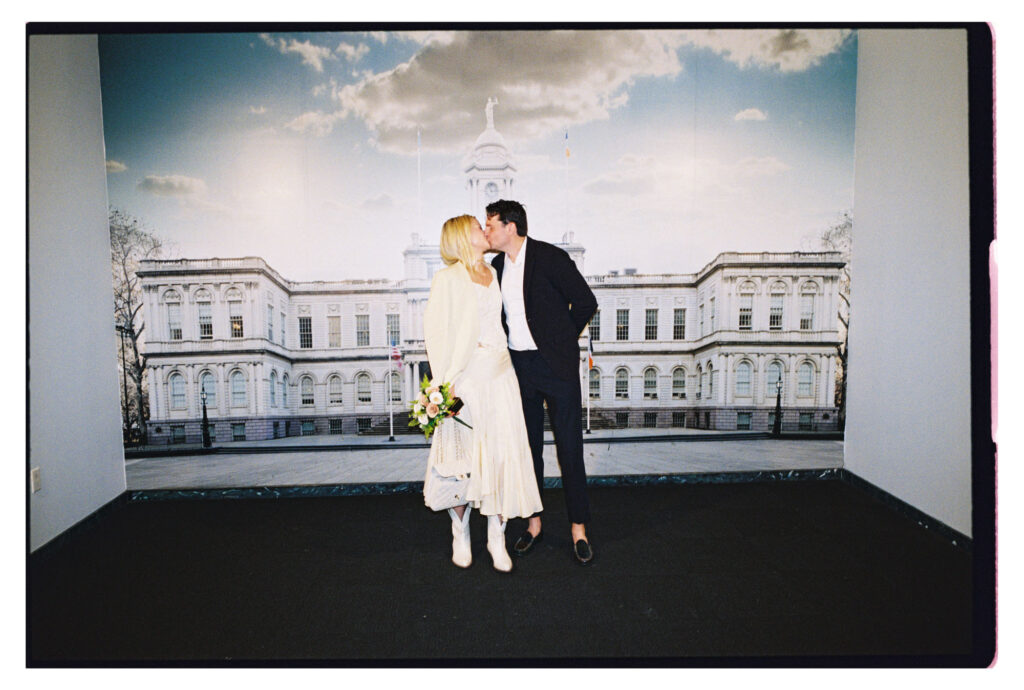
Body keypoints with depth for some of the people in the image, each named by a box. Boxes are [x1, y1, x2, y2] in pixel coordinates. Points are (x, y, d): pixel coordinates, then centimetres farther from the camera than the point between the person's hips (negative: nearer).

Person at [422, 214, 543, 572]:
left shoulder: (494, 273, 15)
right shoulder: (447, 278, -1)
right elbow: (435, 330, -6)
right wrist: (442, 381, -15)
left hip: (500, 371, 5)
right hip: (466, 373, -4)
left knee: (504, 449, 2)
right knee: (463, 451, 1)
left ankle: (497, 536, 14)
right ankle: (460, 535, 19)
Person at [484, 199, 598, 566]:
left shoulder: (551, 257, -10)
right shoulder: (496, 266, 8)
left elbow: (585, 302, -5)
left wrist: (560, 339, 3)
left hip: (556, 365, -5)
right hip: (518, 366, 6)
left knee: (570, 447, 1)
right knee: (528, 446, 12)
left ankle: (579, 528, 14)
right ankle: (533, 523, 25)